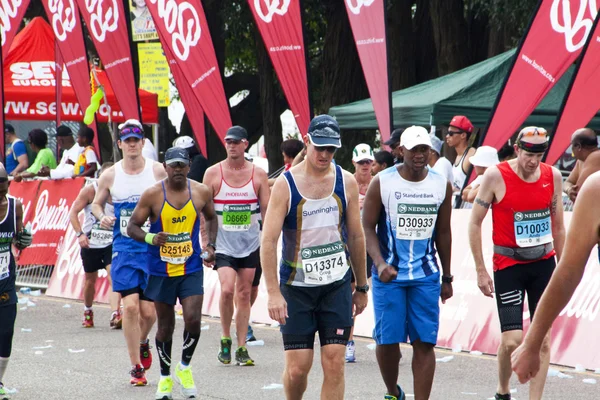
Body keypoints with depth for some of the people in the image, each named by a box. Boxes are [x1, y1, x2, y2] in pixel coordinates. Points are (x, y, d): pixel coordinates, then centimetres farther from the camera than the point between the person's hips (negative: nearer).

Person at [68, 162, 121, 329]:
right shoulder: (89, 191, -8)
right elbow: (73, 212, -9)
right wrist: (80, 234, -20)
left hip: (111, 243, 1)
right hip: (90, 243, -1)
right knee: (90, 280, 13)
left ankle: (115, 315, -25)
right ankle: (87, 312, 37)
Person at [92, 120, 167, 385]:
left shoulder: (158, 171, -1)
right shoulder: (110, 175, 3)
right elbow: (96, 203, 16)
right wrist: (102, 218, -5)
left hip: (153, 247, 0)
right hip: (123, 248, 0)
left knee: (149, 310, -1)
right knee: (130, 306, -11)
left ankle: (142, 343, 34)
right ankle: (136, 366, 0)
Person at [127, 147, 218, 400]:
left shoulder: (201, 192, -2)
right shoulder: (152, 195, -10)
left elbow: (211, 218, 17)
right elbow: (132, 227, -6)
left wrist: (211, 245, 4)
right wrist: (150, 238, -25)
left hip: (191, 268, 1)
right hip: (161, 271, -1)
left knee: (193, 320, -12)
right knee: (165, 325, 9)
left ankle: (184, 368, 13)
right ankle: (165, 377, 27)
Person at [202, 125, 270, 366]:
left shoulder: (258, 175, 1)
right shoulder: (213, 173, -2)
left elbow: (267, 210, 4)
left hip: (250, 244, 2)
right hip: (223, 244, -2)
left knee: (244, 294, 5)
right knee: (227, 290, -17)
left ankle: (241, 348, 11)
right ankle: (225, 340, 2)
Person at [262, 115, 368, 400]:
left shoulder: (346, 182, 2)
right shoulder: (285, 185, -7)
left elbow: (356, 237, 10)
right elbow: (268, 241, -9)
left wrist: (361, 287, 12)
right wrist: (273, 292, -16)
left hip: (337, 285, 2)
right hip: (296, 287, -2)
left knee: (334, 362, -5)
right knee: (297, 368, -1)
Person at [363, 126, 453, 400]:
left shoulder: (441, 185, 4)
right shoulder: (381, 183, -6)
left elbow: (443, 233, 12)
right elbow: (367, 228, -4)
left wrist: (447, 277, 14)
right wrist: (380, 264, -19)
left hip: (426, 275, 2)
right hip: (388, 274, -2)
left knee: (424, 342, -3)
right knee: (387, 339, 1)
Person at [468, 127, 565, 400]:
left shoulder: (553, 176, 0)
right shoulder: (496, 176, -11)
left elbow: (558, 226, 11)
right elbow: (474, 223, -5)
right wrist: (481, 270, -7)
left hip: (544, 264, 4)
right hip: (508, 265, -4)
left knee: (542, 337, 1)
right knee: (512, 340, -8)